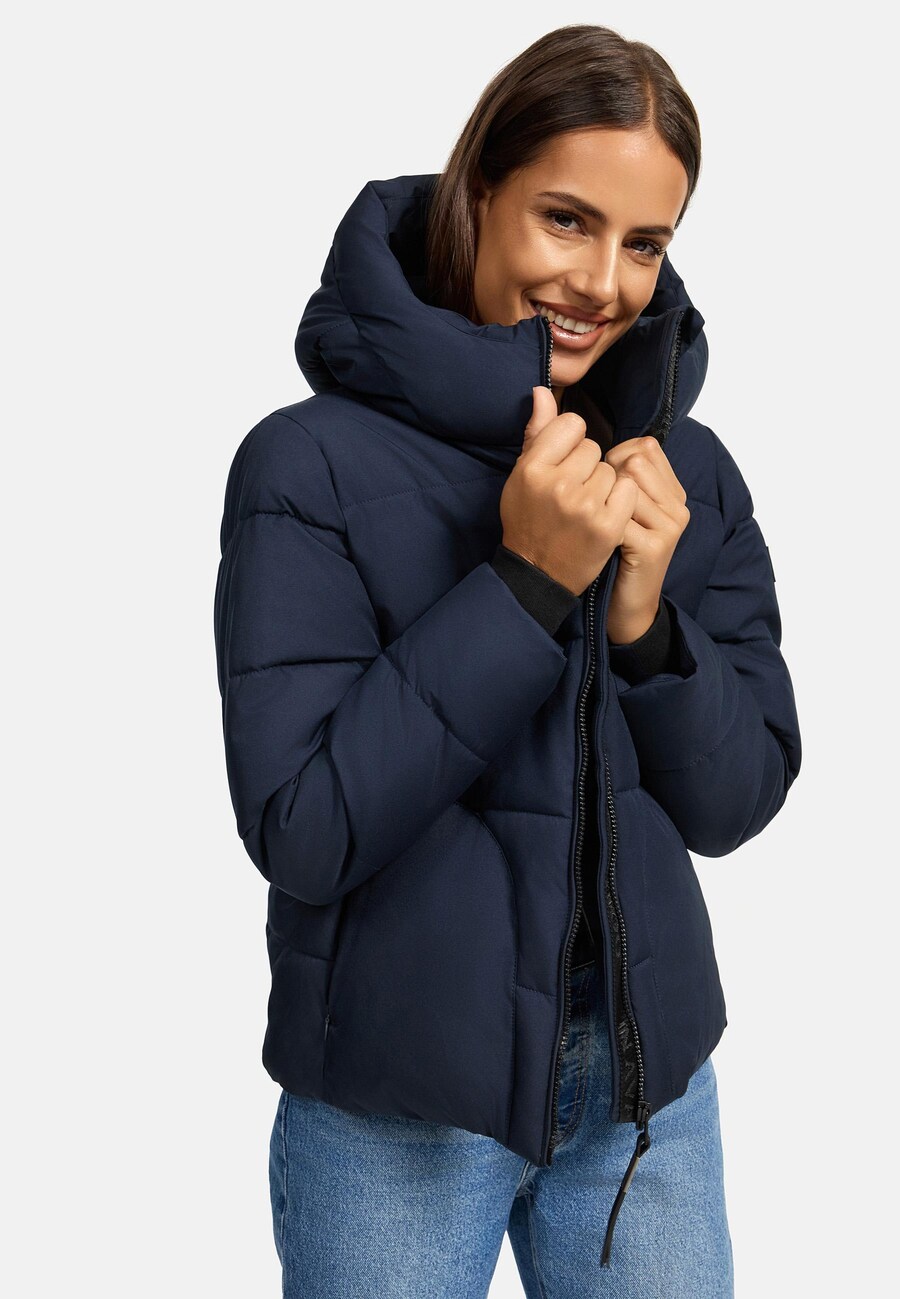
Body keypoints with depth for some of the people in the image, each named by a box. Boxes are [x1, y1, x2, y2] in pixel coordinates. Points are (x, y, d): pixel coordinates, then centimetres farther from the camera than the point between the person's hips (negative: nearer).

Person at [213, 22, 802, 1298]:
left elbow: (735, 803, -1)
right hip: (398, 1107, -3)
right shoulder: (313, 462, -14)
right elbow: (299, 831, -19)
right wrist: (527, 584, -24)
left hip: (649, 1074, 4)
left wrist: (644, 615, -18)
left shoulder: (690, 470, 0)